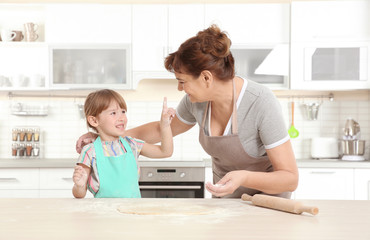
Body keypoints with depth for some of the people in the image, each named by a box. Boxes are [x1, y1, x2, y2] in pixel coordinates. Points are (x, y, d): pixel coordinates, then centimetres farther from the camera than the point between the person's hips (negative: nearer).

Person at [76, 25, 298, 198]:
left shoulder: (261, 103, -28)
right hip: (225, 196, 5)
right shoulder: (196, 101, -11)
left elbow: (290, 179, -25)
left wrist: (244, 177, -43)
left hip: (267, 194, -5)